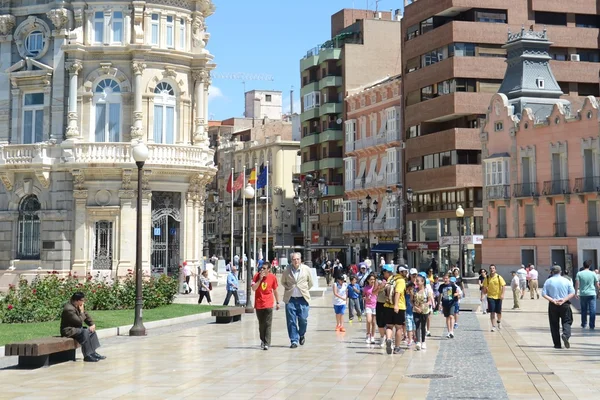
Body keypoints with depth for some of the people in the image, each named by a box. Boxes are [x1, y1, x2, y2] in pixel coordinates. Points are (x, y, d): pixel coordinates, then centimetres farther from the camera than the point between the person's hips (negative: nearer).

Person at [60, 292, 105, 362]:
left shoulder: (78, 306, 5)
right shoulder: (69, 309, -25)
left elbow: (86, 316, 15)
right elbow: (80, 321, -25)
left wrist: (92, 324, 0)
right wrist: (81, 311, -16)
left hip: (76, 328, 10)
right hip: (68, 331, -10)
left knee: (91, 331, 3)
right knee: (84, 332, -30)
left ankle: (93, 353, 4)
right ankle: (87, 356, -26)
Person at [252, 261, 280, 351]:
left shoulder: (273, 277, -3)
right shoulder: (256, 276, -5)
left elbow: (275, 290, 9)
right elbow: (253, 288, -13)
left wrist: (277, 302, 12)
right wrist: (260, 279, -20)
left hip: (268, 304, -1)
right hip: (258, 304, 1)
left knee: (268, 324, -8)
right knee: (261, 324, 11)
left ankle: (267, 343, -9)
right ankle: (262, 341, 27)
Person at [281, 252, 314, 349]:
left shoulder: (306, 269, -1)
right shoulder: (287, 270, -2)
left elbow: (310, 283, 13)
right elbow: (283, 282, 15)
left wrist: (304, 290, 8)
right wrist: (288, 288, 6)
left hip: (302, 299, 0)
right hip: (290, 299, 0)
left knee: (303, 319, -2)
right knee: (291, 321, -2)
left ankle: (302, 335, 27)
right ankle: (294, 340, 7)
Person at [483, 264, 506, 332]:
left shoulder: (499, 277, -4)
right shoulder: (487, 278, 1)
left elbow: (503, 286, -5)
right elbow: (484, 287, 8)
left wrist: (502, 294, -15)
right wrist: (485, 290, -14)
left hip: (498, 297, 0)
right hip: (490, 297, 0)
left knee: (499, 311, 10)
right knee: (492, 312, -8)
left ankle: (499, 321, 40)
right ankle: (493, 326, -4)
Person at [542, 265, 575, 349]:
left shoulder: (548, 281, 1)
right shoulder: (566, 280, 3)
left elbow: (544, 294, -7)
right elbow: (572, 293, -3)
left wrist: (552, 300, -12)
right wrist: (564, 300, -10)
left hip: (553, 305, 0)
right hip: (565, 304, 0)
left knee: (554, 324, 7)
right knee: (566, 322, 8)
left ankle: (557, 344, 7)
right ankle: (566, 335, -22)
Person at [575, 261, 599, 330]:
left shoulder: (579, 274, 0)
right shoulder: (593, 274, 1)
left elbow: (577, 284, -7)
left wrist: (576, 293, 0)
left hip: (583, 294, 1)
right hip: (592, 294, -1)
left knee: (584, 310, 13)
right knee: (592, 310, -1)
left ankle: (584, 324, 21)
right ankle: (592, 325, -5)